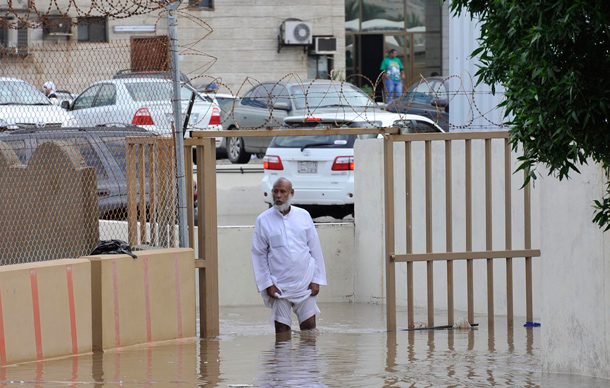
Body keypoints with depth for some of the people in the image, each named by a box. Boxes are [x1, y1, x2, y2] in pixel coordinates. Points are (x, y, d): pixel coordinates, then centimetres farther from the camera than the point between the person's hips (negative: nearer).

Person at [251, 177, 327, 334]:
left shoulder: (303, 216, 7)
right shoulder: (263, 220, 1)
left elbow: (315, 249, 9)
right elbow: (259, 255, 3)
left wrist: (316, 280, 2)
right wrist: (267, 284, -4)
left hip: (305, 284, 1)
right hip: (279, 285, -1)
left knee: (309, 326, 0)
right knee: (282, 330, -2)